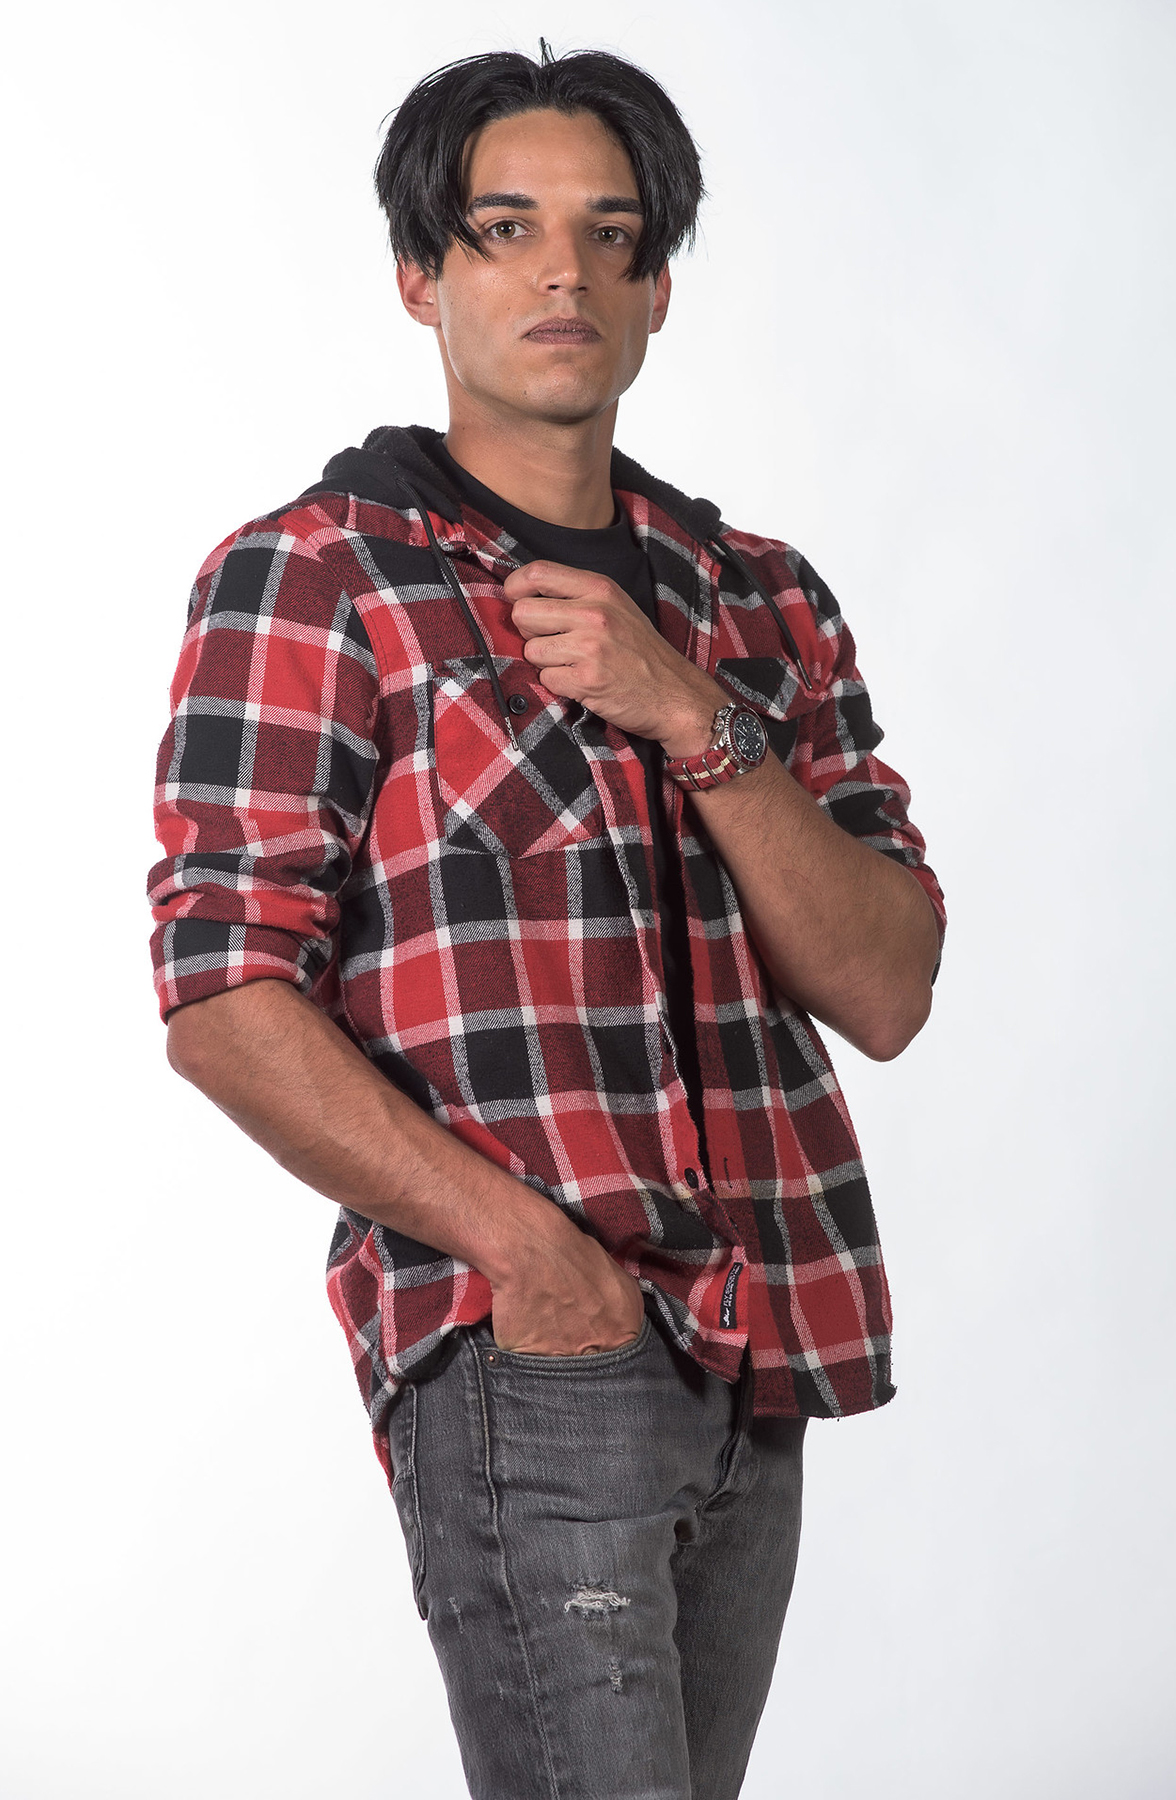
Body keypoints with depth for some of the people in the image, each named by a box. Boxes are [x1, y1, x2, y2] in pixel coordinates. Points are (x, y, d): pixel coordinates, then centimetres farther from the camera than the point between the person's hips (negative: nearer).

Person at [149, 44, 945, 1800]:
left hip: (756, 1363, 6)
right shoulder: (308, 581, -2)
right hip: (519, 1350, -5)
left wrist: (693, 717, -9)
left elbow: (886, 992, 4)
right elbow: (226, 997, -10)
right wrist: (526, 1247, -18)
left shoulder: (764, 600, 13)